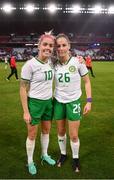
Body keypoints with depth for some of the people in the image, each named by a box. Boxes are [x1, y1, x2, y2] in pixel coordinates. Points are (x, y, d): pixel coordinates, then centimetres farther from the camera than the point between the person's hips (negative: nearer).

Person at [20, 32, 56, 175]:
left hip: (48, 101, 6)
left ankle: (44, 155, 43)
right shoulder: (30, 65, -18)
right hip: (34, 103, -5)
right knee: (32, 134, 8)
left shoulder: (51, 62, -2)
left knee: (46, 130, 20)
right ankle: (30, 162, 31)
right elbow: (23, 89, -14)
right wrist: (25, 111, -15)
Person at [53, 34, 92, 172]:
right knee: (61, 131, 16)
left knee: (74, 135, 5)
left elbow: (87, 82, -4)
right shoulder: (54, 64, -7)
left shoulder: (78, 61, -13)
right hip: (58, 101, 2)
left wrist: (89, 101, -8)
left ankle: (75, 158, 32)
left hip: (74, 101, -2)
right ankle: (63, 154, 41)